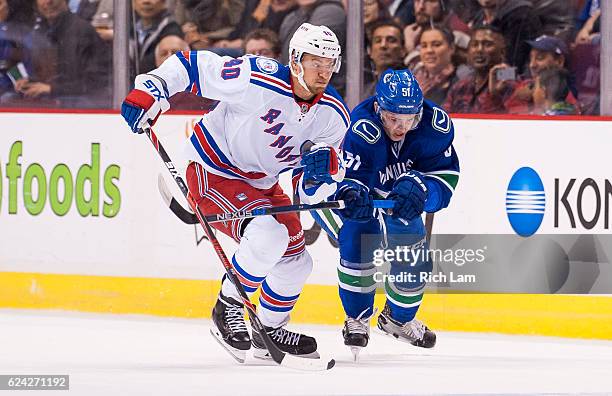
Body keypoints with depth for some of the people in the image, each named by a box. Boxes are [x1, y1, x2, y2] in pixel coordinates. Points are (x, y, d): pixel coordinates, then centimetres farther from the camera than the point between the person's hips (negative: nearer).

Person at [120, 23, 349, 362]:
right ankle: (227, 308, -10)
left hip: (262, 183, 8)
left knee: (296, 262, 12)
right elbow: (193, 65, -19)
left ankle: (270, 332, 37)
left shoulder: (333, 115, -9)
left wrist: (323, 169, -31)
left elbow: (311, 193, -9)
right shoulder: (257, 80, -28)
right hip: (214, 174, -8)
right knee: (268, 234, -30)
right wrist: (150, 89, -30)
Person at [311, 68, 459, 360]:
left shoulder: (435, 126, -27)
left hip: (395, 197, 5)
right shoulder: (360, 130, -40)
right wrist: (353, 196, -66)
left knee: (415, 259, 3)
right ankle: (357, 319, -3)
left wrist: (419, 188, -45)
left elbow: (445, 179, -24)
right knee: (359, 239, -26)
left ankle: (399, 319, 34)